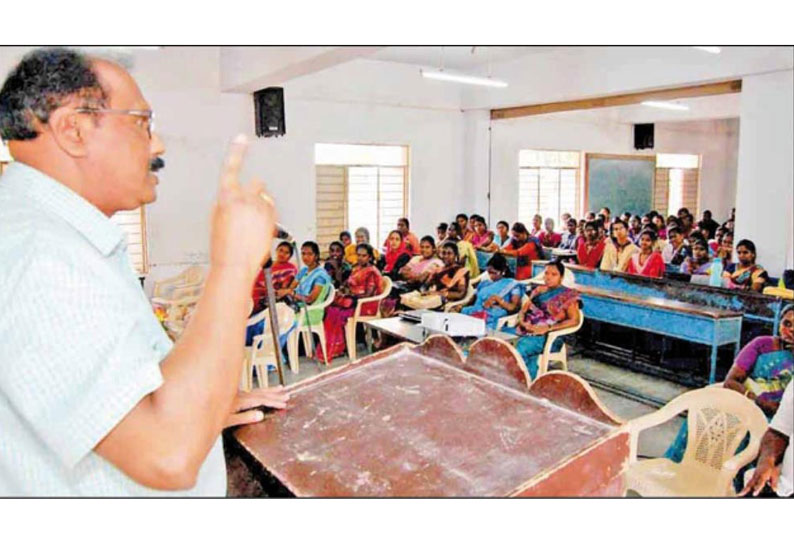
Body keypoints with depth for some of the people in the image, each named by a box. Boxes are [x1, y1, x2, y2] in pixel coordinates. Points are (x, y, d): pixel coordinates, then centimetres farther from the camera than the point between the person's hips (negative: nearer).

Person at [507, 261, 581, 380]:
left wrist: (547, 328, -16)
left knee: (521, 348, -36)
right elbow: (522, 310, 21)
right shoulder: (538, 290, 22)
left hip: (547, 336, -6)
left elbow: (574, 320, -6)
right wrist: (523, 322, -4)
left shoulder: (568, 294, 5)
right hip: (524, 330, 6)